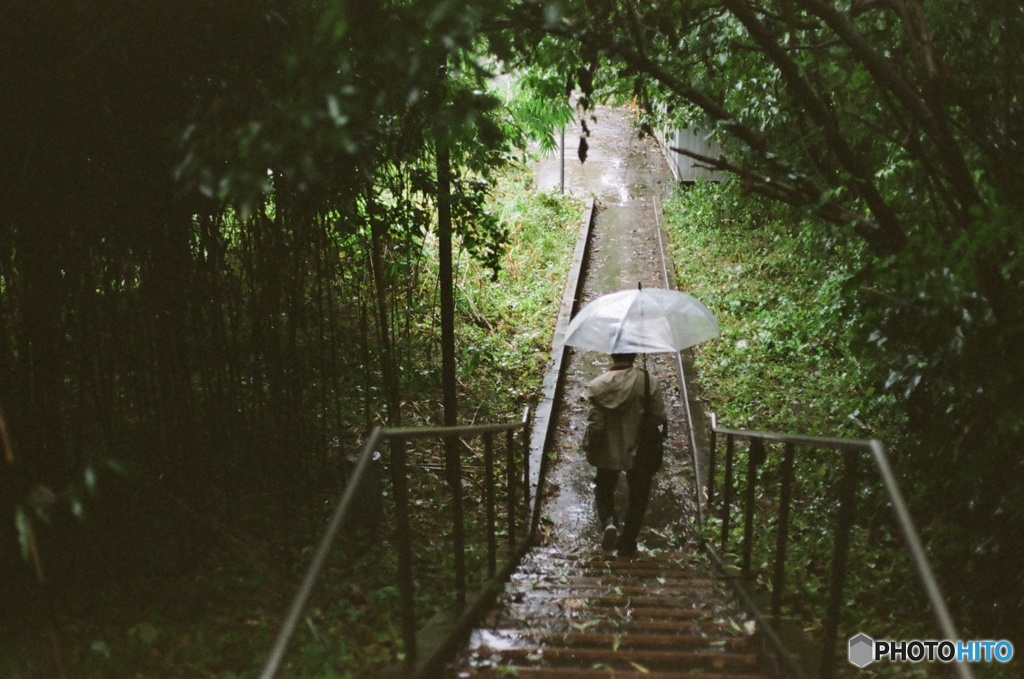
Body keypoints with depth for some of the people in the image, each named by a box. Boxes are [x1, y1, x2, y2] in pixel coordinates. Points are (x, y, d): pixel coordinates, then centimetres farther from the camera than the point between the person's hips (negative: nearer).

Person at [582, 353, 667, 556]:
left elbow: (595, 424, -12)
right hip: (641, 451, 0)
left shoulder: (598, 385, -13)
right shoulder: (649, 382, -14)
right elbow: (660, 417, -10)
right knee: (637, 497, 18)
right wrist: (663, 431, 13)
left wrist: (589, 448, 6)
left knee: (604, 489, 23)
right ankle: (627, 544, 23)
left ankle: (608, 522, -4)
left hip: (609, 451, 0)